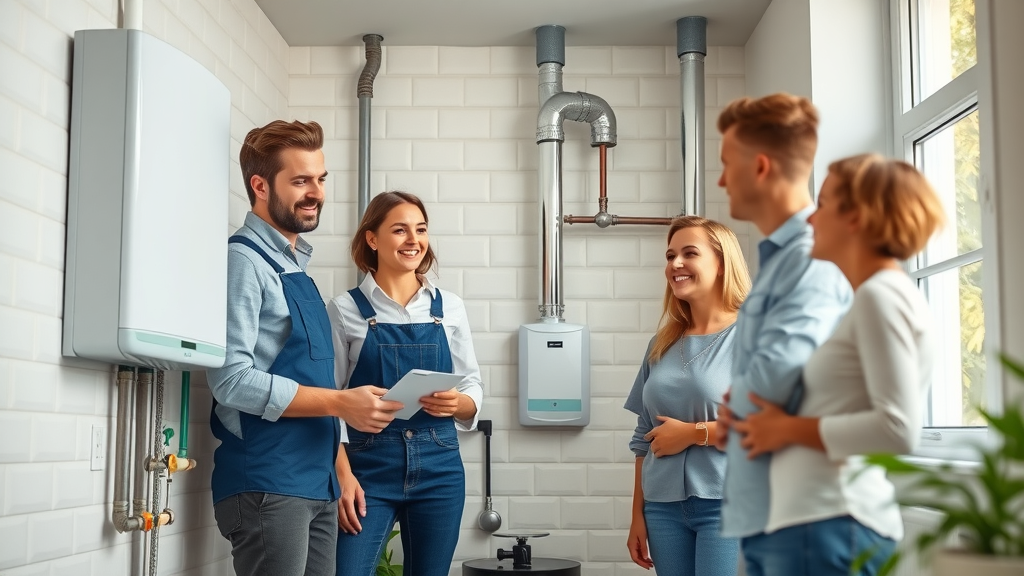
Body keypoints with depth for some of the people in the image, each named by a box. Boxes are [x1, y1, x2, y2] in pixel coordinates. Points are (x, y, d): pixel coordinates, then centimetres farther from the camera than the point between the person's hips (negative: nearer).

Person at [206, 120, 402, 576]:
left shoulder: (295, 266, 16)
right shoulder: (244, 261, -10)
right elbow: (232, 379, -19)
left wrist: (340, 470, 15)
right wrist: (340, 403, -18)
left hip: (317, 483, 8)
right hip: (267, 485, -8)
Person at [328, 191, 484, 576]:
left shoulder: (449, 307, 6)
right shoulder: (346, 309, -2)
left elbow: (473, 390, 8)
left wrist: (458, 403, -14)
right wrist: (342, 473, -11)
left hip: (438, 466, 3)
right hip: (368, 463, -2)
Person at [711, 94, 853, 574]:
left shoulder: (813, 259, -17)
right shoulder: (777, 256, 15)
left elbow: (772, 378, -28)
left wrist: (731, 405, -6)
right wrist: (734, 418, 1)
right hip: (762, 506, 10)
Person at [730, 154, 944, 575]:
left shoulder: (882, 296, -10)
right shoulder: (870, 297, 18)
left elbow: (898, 428, -20)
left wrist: (789, 428, -11)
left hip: (828, 527, -9)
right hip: (817, 520, 9)